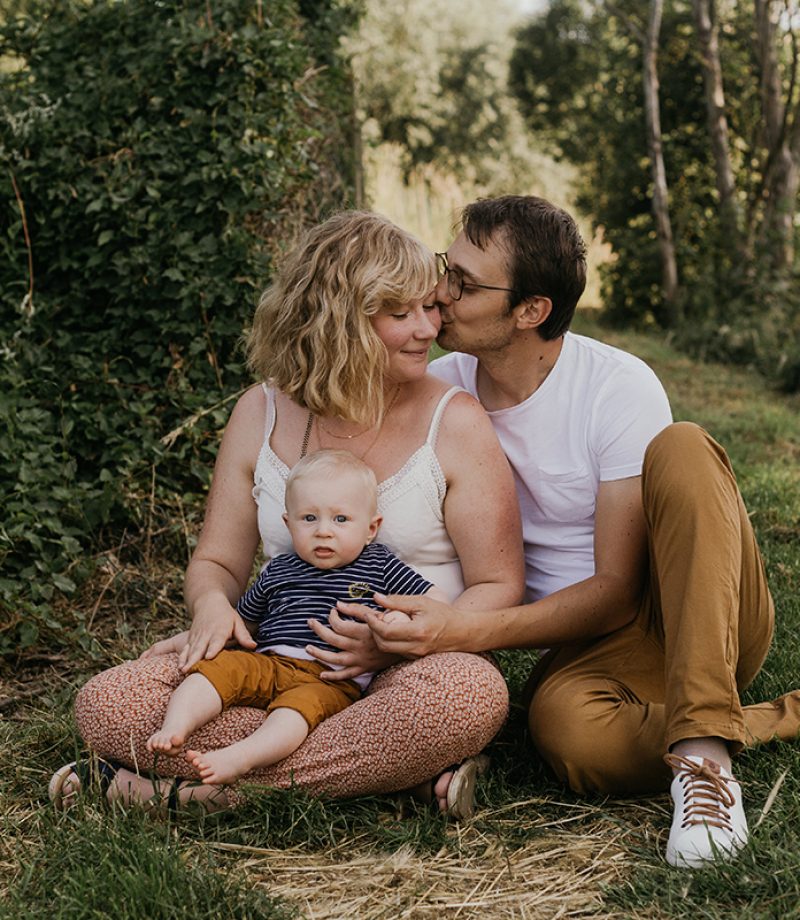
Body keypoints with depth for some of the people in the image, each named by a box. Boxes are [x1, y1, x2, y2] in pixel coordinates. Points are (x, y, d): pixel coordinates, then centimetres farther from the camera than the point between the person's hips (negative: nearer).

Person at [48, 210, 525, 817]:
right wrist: (213, 602, -12)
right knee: (106, 703, -20)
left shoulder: (455, 422, -1)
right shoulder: (262, 414, 7)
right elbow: (217, 561, 13)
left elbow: (499, 586, -2)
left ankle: (190, 789, -26)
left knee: (471, 694, -38)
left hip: (398, 681, -2)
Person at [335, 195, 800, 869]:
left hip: (713, 624, -2)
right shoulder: (439, 392, -2)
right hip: (586, 647, 2)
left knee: (681, 449, -31)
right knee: (567, 729, -36)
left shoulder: (620, 388, -16)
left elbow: (616, 592, -17)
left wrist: (465, 631, -32)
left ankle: (702, 748, -36)